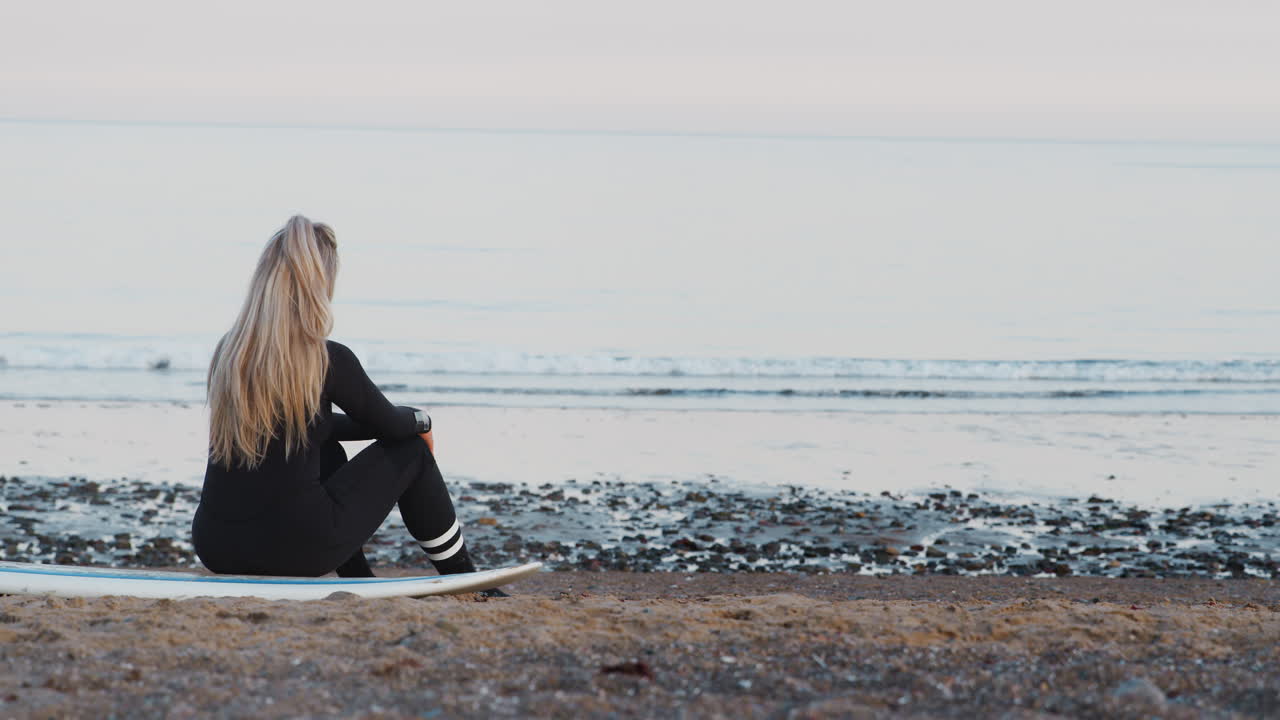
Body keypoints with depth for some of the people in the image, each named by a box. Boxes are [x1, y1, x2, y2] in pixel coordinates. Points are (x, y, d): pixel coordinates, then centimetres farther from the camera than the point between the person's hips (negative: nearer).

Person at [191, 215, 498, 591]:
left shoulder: (227, 351, 6)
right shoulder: (328, 360, -11)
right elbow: (391, 425, 6)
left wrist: (403, 423, 31)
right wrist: (421, 420, 30)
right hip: (295, 549, -6)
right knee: (412, 451, 17)